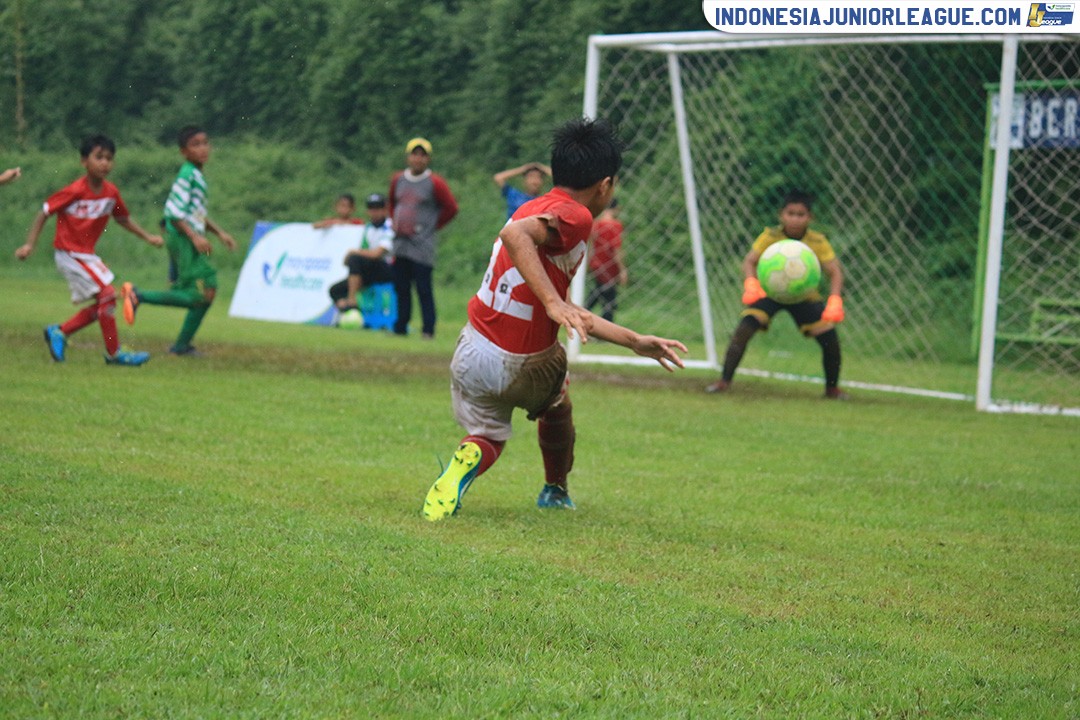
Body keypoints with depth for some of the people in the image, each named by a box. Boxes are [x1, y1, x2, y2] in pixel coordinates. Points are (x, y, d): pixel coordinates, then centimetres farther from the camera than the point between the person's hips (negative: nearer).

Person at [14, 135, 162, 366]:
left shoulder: (111, 192, -2)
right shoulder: (74, 192, -21)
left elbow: (123, 219, 16)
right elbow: (44, 213, -14)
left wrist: (147, 237, 9)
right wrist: (29, 245, -18)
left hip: (87, 255, 8)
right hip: (70, 254, -8)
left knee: (103, 305, 11)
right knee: (107, 294, -16)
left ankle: (59, 333, 24)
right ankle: (113, 354, -7)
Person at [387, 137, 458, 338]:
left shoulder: (435, 183, -6)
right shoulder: (398, 180, 11)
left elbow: (451, 208, -2)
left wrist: (433, 225, 0)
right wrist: (395, 221, 15)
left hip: (422, 244, -6)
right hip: (400, 244, 6)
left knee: (423, 288, -8)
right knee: (401, 287, 9)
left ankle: (428, 329, -5)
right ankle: (401, 327, 15)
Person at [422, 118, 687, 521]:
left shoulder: (536, 208, 12)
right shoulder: (575, 217, -15)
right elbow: (515, 234, -37)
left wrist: (635, 342, 17)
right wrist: (552, 301, -42)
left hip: (471, 355, 5)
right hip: (523, 366, -5)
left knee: (488, 438, 24)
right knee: (557, 406, 29)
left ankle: (468, 459, -10)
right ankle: (556, 492, 47)